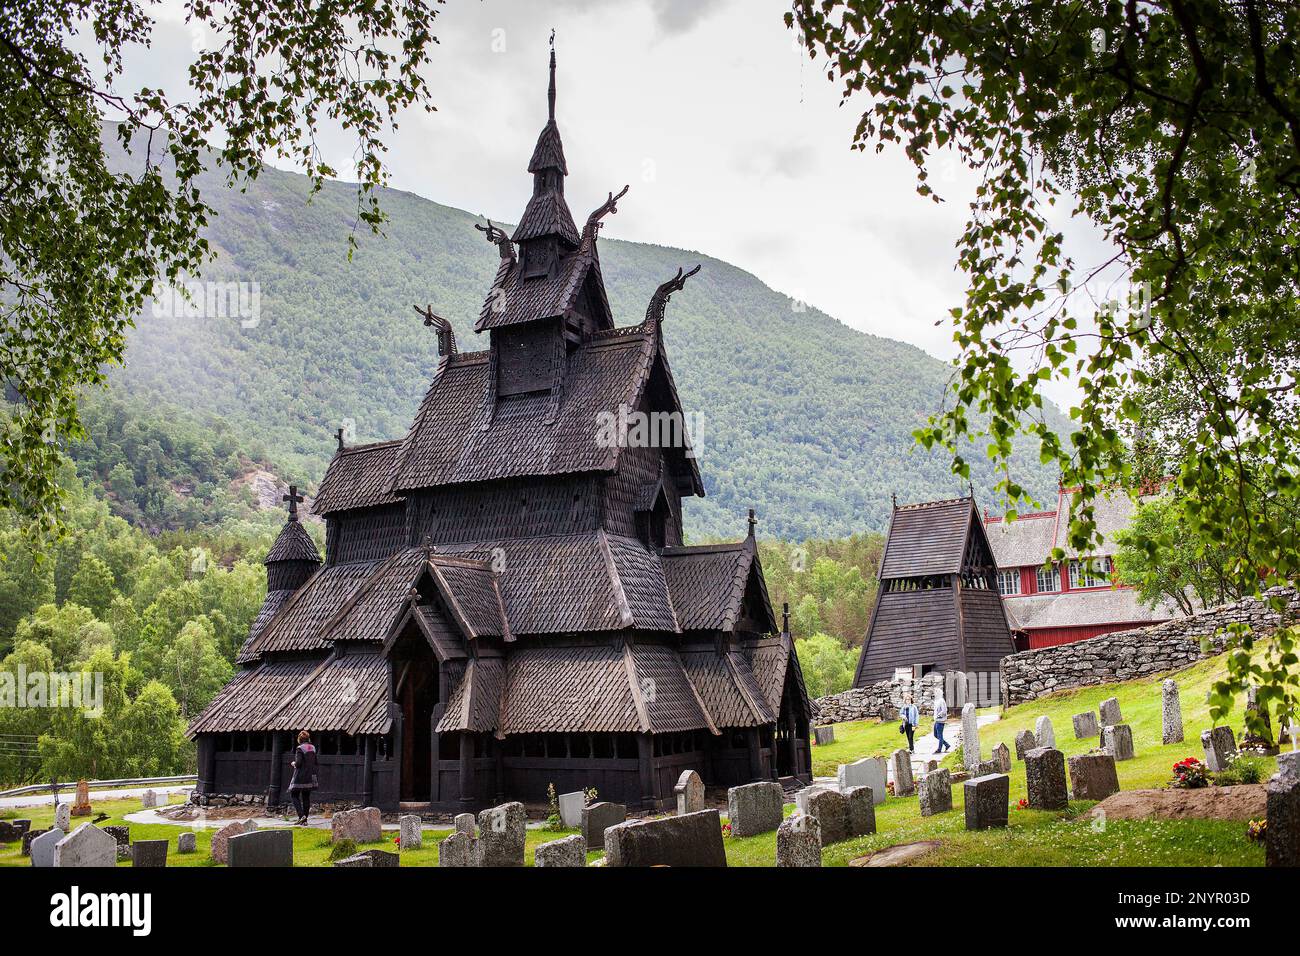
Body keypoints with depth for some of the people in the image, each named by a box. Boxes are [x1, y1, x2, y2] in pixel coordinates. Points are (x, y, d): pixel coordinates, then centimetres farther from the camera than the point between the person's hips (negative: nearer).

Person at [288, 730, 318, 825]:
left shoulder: (300, 749, -13)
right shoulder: (313, 748, 7)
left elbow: (298, 763, -19)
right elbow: (315, 763, 12)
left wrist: (293, 764, 1)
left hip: (300, 777, -6)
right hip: (310, 777, 6)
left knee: (294, 795, 5)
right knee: (306, 797, 10)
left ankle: (301, 815, -12)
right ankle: (305, 820, 11)